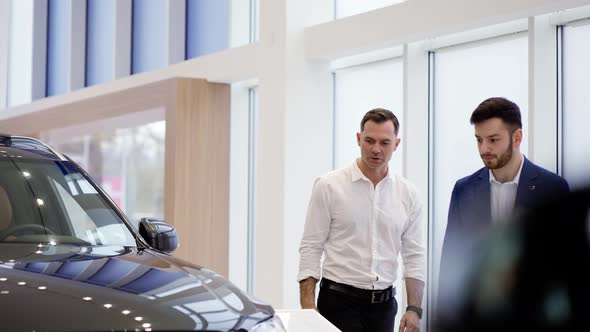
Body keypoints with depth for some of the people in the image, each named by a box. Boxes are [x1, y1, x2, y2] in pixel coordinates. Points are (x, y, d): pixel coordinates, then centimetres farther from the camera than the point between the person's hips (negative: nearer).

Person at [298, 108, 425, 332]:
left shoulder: (407, 194, 5)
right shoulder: (329, 186, -5)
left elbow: (414, 255, 7)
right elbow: (311, 248, -6)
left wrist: (414, 309, -3)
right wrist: (308, 308, -14)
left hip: (383, 304, 4)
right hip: (339, 301, -4)